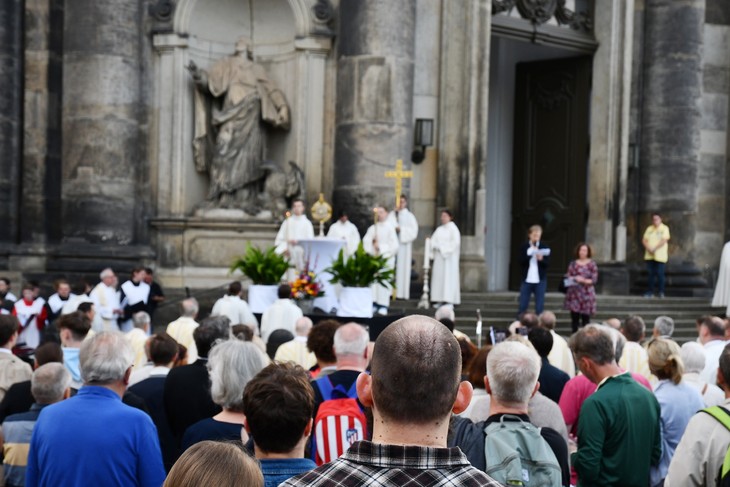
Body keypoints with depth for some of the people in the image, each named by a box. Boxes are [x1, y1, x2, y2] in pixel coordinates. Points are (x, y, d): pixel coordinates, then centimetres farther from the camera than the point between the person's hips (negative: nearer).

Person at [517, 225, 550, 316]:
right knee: (522, 306, 3)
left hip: (540, 280, 0)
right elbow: (521, 262, -5)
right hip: (526, 280, 0)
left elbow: (548, 263, -1)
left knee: (539, 307, 2)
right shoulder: (524, 246, 3)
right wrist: (530, 253, -16)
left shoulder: (544, 247, 2)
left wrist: (541, 259, -21)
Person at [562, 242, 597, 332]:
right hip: (574, 293, 2)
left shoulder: (592, 264, 0)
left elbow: (594, 279, -4)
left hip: (586, 294, -2)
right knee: (574, 316, 2)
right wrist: (575, 278, -15)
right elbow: (567, 276, 4)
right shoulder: (573, 264, 8)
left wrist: (584, 281, -19)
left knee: (585, 318, -2)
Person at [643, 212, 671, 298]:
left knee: (659, 274, -5)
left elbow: (664, 240, -11)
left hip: (660, 256, -4)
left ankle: (660, 292, 3)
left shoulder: (664, 228, 0)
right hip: (649, 255, 4)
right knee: (650, 273, 4)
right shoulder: (649, 228, 14)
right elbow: (644, 240, 8)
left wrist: (654, 249, -16)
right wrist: (648, 248, -10)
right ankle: (649, 291, 8)